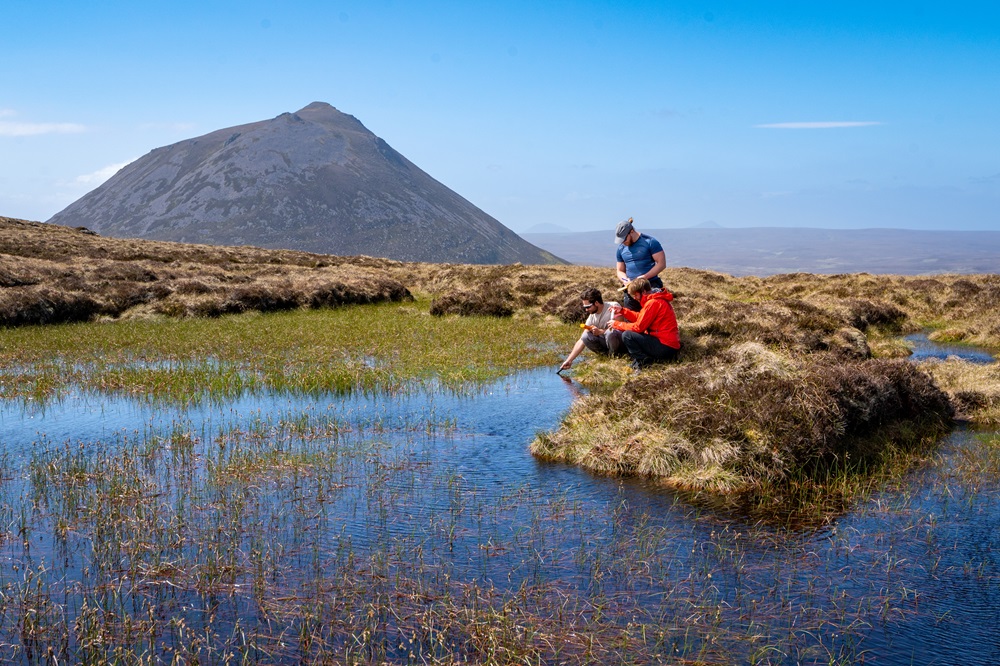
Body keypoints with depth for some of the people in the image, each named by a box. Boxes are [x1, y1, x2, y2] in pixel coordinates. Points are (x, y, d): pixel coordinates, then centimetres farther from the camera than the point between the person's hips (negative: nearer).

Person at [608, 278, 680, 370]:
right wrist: (622, 311, 8)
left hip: (666, 347, -10)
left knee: (627, 335, -13)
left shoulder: (653, 303, -18)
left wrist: (617, 324, -4)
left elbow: (639, 327, -15)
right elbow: (640, 318, 16)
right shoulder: (657, 299, 13)